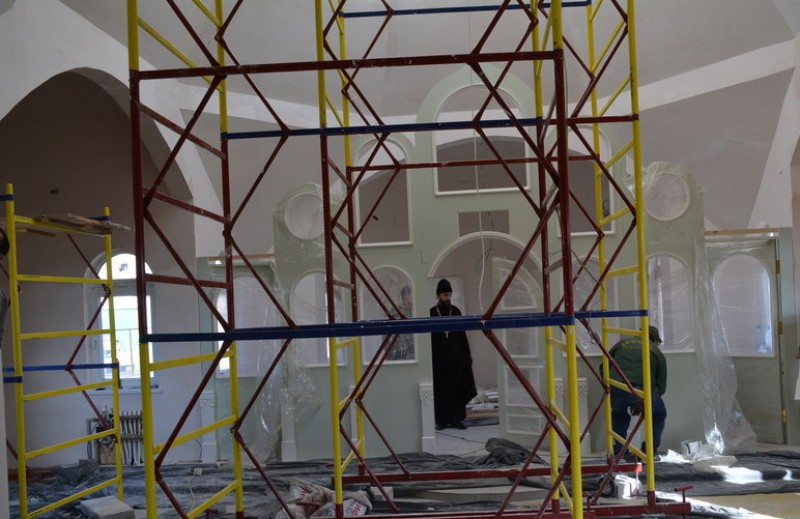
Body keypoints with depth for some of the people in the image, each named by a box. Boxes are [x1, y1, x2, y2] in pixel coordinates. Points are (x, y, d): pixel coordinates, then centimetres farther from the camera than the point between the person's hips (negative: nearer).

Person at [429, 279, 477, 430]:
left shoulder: (456, 311, 6)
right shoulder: (431, 313, -2)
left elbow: (462, 335, 9)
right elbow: (428, 338, -1)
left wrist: (467, 355, 5)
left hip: (456, 357, 3)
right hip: (439, 359, -2)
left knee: (457, 389, 4)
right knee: (441, 391, 2)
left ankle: (456, 418, 12)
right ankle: (442, 419, 9)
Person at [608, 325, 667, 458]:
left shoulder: (621, 344, 27)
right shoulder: (657, 353, 21)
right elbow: (661, 386, 19)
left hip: (615, 392, 2)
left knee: (619, 414, 35)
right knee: (659, 415, 30)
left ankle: (618, 451, 25)